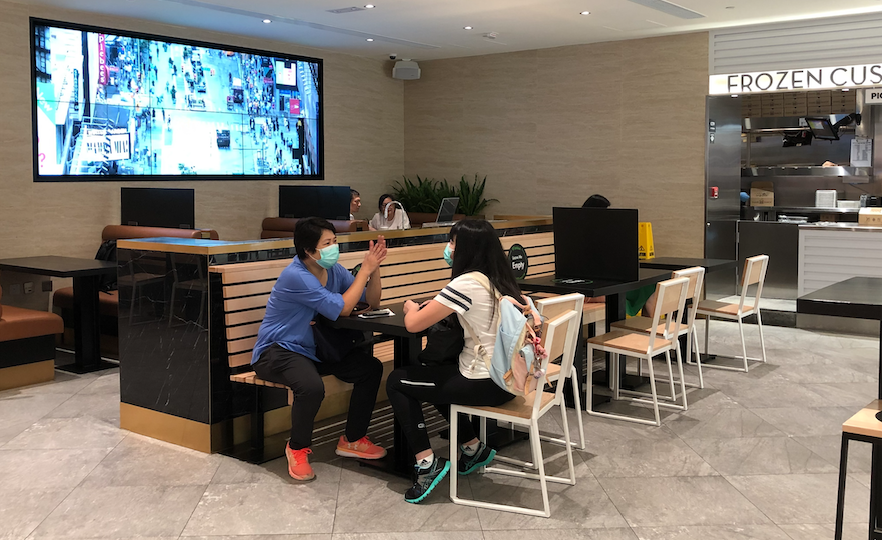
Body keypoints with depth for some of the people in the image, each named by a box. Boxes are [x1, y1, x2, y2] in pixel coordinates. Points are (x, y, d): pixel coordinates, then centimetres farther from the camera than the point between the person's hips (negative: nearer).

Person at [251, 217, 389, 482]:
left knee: (371, 368, -2)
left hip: (313, 349, 9)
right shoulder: (296, 276, -24)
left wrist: (375, 267, -12)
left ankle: (352, 439, 12)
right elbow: (342, 308, -25)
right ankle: (298, 448, -8)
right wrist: (365, 269, -20)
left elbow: (372, 301, 4)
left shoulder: (333, 270, 2)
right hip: (277, 351, -9)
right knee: (311, 387, -37)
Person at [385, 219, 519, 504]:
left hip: (487, 384, -8)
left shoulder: (466, 284, -19)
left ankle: (427, 462, 4)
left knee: (396, 382, 7)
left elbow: (413, 324, -16)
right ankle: (474, 448, 32)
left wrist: (411, 307, 5)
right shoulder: (499, 280, 5)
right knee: (435, 374, 32)